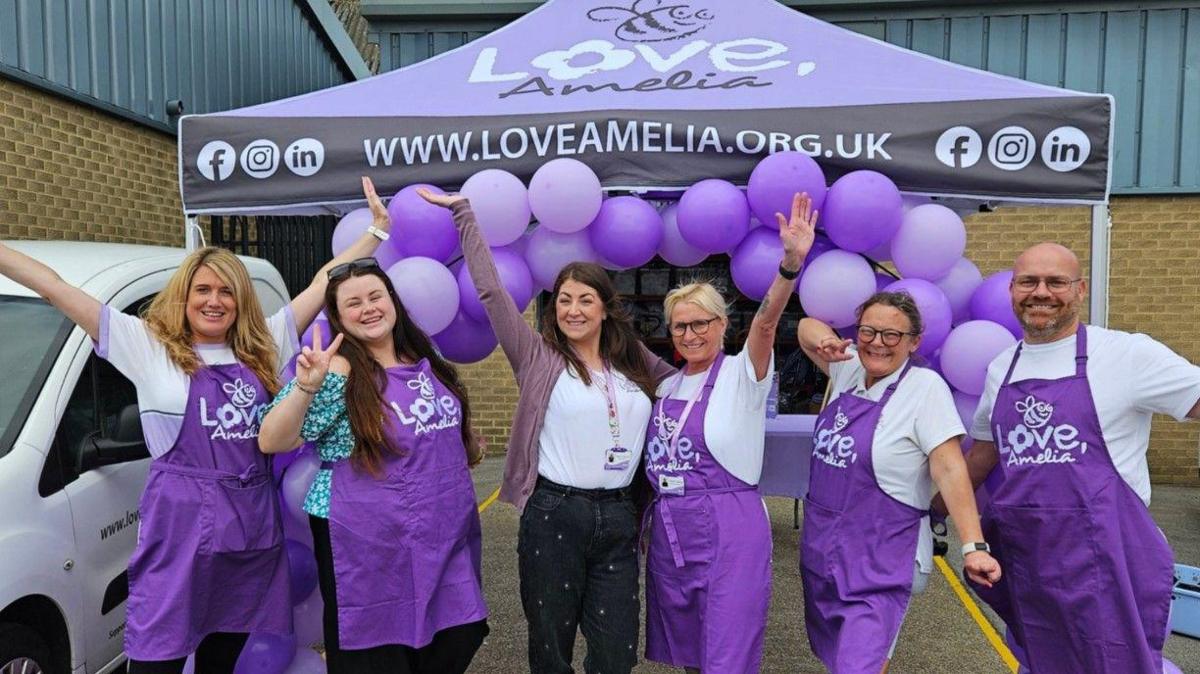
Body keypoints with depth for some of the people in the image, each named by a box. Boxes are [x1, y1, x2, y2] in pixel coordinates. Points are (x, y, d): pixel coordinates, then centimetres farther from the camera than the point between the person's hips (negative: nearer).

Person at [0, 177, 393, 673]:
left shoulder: (262, 349, 8)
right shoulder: (149, 346, 1)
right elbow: (53, 287, -1)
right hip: (179, 526, -3)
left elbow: (326, 281, 9)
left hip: (252, 525, 3)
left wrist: (376, 229, 11)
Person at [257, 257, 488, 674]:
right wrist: (305, 387, -30)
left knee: (458, 637, 8)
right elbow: (271, 442, -18)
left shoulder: (426, 359, 7)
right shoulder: (339, 371, -12)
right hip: (366, 544, -5)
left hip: (443, 535, 6)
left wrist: (466, 448, 13)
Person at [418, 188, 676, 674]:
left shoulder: (634, 363, 9)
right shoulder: (539, 358, -2)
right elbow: (490, 290, -5)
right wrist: (463, 211, -4)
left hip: (618, 517, 3)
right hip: (552, 515, -3)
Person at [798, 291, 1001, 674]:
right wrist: (824, 339, -7)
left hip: (879, 561, -6)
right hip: (820, 546, 7)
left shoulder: (925, 387, -13)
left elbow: (949, 470, -18)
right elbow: (806, 328, 15)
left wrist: (973, 546, -24)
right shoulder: (849, 371, 3)